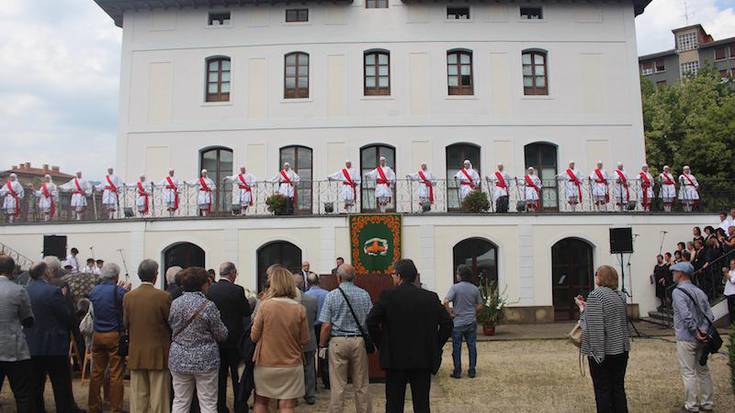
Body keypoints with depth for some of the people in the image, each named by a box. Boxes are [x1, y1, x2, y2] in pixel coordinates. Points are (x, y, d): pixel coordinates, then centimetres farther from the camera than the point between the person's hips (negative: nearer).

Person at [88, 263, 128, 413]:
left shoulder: (94, 291, 4)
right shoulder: (119, 292, -13)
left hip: (97, 336, 5)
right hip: (114, 335, -5)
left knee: (96, 373, 13)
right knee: (116, 375, 1)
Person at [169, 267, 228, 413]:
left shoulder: (175, 303, -1)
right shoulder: (208, 306, -14)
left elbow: (171, 326, 12)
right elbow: (222, 335, -8)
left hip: (179, 360, 4)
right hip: (205, 361, -4)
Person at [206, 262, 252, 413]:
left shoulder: (210, 289, -2)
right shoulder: (237, 290, -15)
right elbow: (247, 312, -7)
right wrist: (250, 301, 12)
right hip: (234, 338, -4)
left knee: (220, 374, 13)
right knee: (237, 374, 7)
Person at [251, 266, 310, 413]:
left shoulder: (264, 305, -13)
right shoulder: (299, 309, -9)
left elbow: (254, 336, -5)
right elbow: (304, 340, -1)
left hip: (265, 364, 0)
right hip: (291, 365, 0)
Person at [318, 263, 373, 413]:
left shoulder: (332, 295, -5)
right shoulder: (364, 295, 1)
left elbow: (326, 326, -8)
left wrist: (322, 346, 1)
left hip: (338, 342, -2)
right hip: (359, 341, 2)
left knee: (337, 386, 4)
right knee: (361, 385, 10)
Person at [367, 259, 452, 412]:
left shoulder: (387, 295, -7)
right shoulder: (431, 297, 1)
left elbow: (371, 322, -11)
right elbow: (447, 323, 0)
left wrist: (381, 345, 1)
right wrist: (435, 346, 8)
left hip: (395, 359, -2)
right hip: (424, 359, 2)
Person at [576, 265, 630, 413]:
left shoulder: (595, 295, -16)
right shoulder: (620, 295, 6)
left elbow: (591, 327, -21)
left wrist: (583, 309, -5)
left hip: (602, 351, -6)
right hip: (621, 349, 6)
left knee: (603, 390, 4)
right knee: (619, 388, 15)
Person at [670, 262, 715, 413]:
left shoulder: (678, 292, -14)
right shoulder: (699, 291, 9)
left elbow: (686, 316, -24)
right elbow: (709, 314, 4)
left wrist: (696, 333, -15)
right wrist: (704, 331, -2)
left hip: (686, 339, -7)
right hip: (701, 339, 7)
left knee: (689, 373, 1)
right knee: (703, 370, 16)